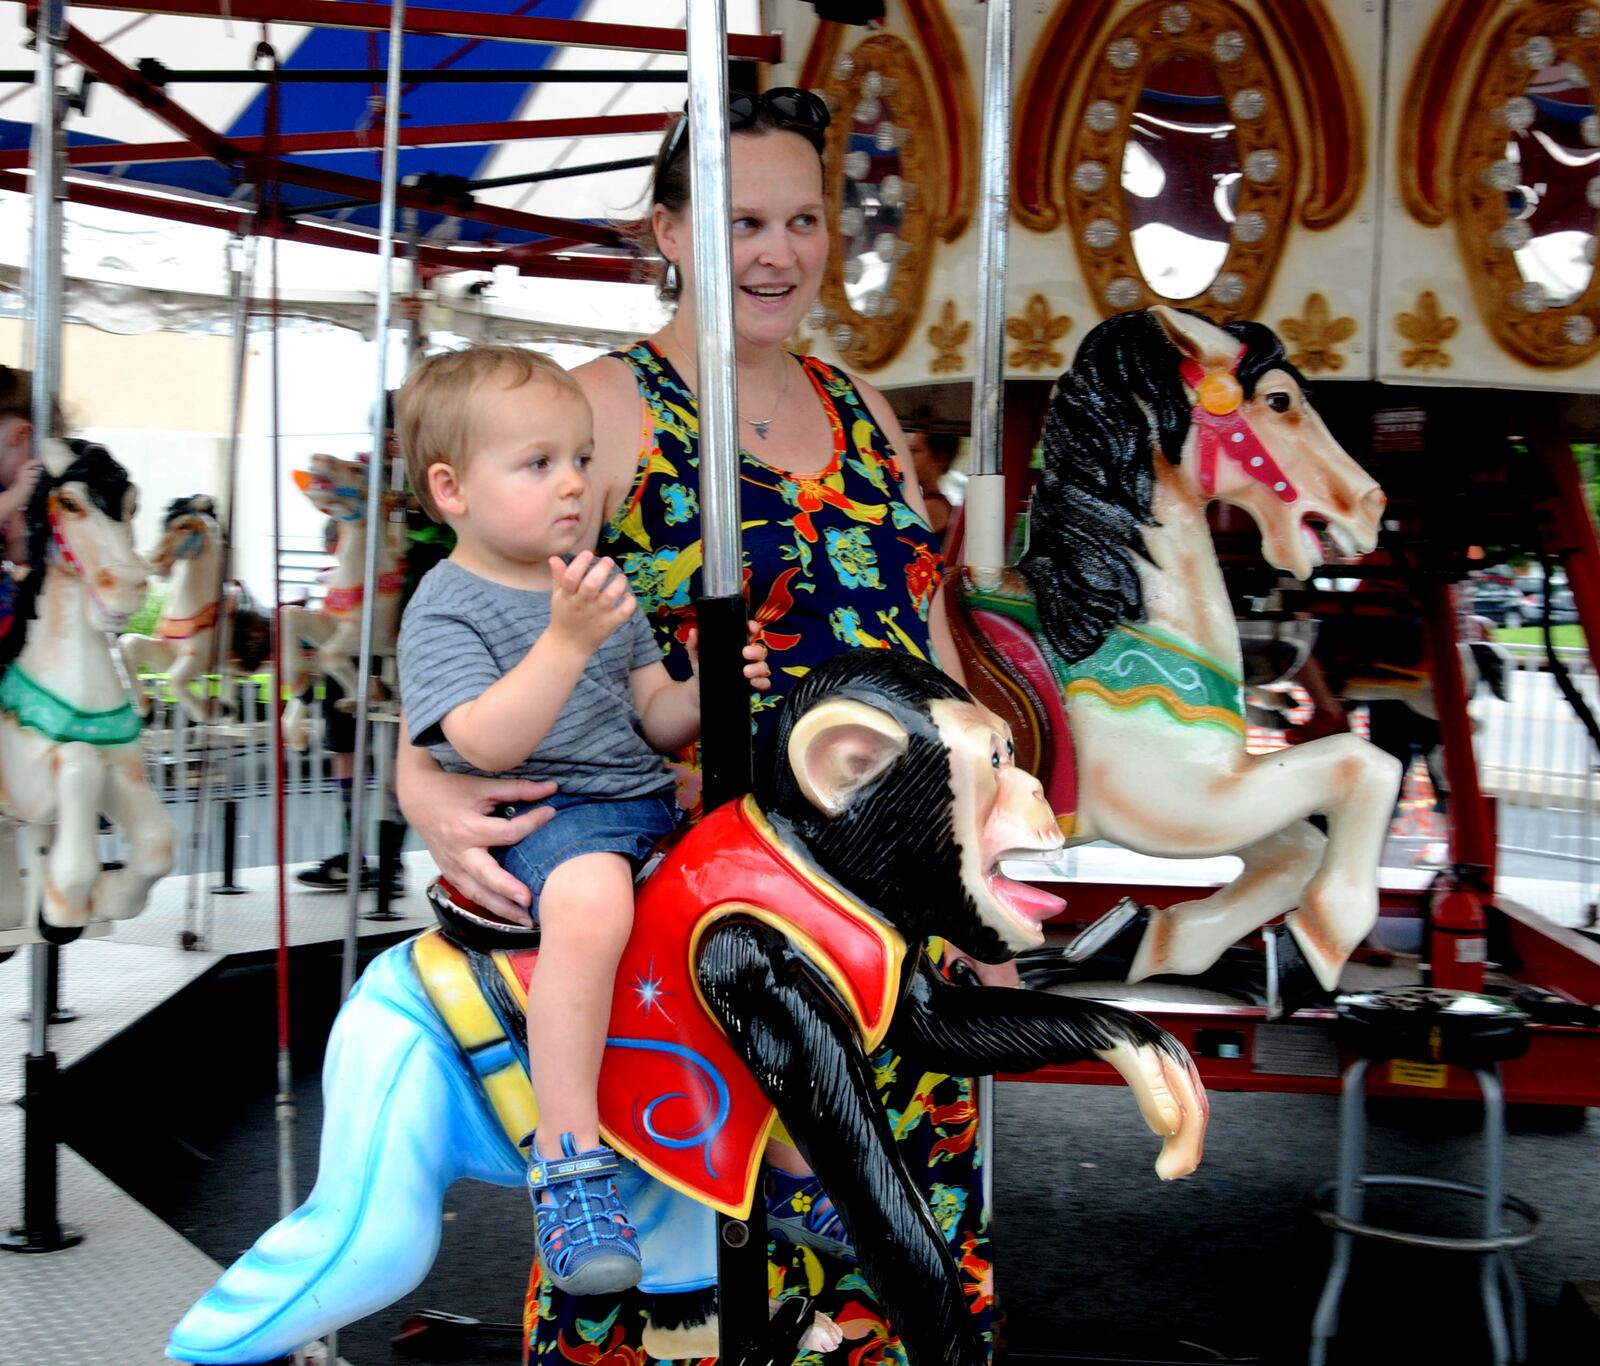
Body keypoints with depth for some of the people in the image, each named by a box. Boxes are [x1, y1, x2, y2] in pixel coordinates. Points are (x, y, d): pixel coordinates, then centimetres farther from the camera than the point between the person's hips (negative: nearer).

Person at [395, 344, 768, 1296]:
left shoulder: (596, 582, 17)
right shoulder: (446, 608, -5)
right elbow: (487, 744, -20)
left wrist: (705, 695, -5)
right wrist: (566, 641, -29)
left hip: (649, 801, 8)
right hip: (542, 818, -8)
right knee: (591, 896, -40)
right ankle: (569, 1165, -33)